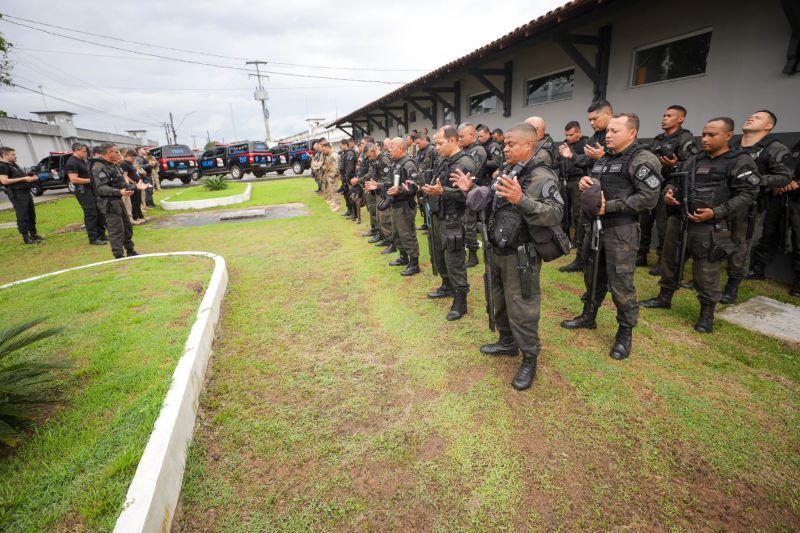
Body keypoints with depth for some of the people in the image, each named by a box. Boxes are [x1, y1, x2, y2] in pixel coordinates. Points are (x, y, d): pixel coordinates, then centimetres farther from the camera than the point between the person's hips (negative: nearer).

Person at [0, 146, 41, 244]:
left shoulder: (14, 164, 18)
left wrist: (31, 177, 7)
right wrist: (24, 179, -20)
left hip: (26, 192, 9)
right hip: (16, 194, -9)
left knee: (31, 215, 14)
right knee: (22, 217, -6)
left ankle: (33, 235, 23)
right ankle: (26, 238, -3)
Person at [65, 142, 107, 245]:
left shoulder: (81, 161, 15)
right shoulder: (71, 162, -15)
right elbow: (74, 179, -22)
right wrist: (90, 180, -17)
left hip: (92, 190, 10)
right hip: (83, 191, -10)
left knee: (100, 212, 13)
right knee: (91, 214, -6)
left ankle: (101, 235, 22)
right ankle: (93, 238, 1)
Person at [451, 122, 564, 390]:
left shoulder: (542, 177, -16)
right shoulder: (505, 172, 9)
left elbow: (555, 214, -27)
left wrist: (521, 200, -36)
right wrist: (471, 190, 11)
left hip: (521, 255, -8)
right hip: (498, 250, 8)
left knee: (521, 309, 1)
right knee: (499, 302, 21)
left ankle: (529, 358, 19)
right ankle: (507, 342, 41)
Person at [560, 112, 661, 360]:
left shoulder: (643, 159, -9)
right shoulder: (603, 159, 15)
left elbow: (649, 198, -18)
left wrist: (609, 206, -19)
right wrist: (583, 184, 2)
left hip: (621, 231, -7)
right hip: (594, 226, 8)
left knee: (621, 284, -2)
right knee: (593, 275, 18)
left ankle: (625, 333, 14)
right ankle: (588, 316, 35)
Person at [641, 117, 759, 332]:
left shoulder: (741, 162, -3)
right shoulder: (694, 160, 14)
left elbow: (747, 195, -9)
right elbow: (674, 180, 22)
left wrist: (716, 213, -20)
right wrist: (668, 192, -2)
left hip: (708, 227, -6)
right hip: (678, 221, 6)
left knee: (706, 272, 0)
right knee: (669, 261, 16)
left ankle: (707, 313, 16)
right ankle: (664, 297, 33)